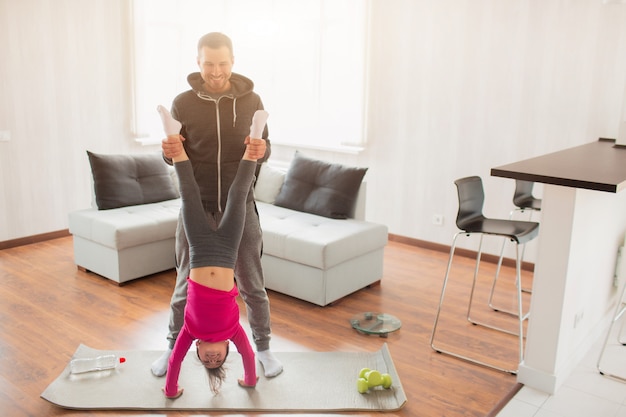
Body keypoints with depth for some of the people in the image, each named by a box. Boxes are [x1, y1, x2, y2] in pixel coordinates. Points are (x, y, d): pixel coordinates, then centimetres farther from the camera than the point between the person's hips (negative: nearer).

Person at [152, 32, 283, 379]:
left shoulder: (251, 101, -3)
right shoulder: (183, 103, -4)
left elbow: (265, 150, 2)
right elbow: (176, 156, 3)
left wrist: (261, 150, -22)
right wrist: (169, 152, -21)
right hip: (197, 207, 0)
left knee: (252, 284, 10)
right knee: (186, 284, 13)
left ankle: (263, 347, 30)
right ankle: (174, 346, 35)